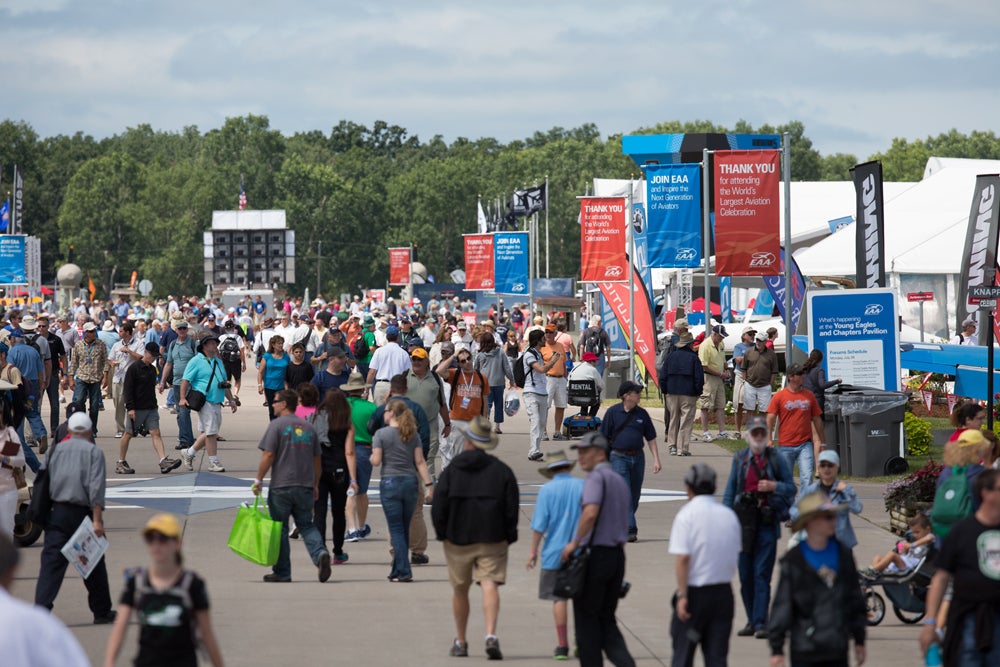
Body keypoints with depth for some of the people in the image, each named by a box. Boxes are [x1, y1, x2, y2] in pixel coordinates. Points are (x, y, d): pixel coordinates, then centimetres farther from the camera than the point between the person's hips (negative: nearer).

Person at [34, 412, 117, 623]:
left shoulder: (55, 450, 9)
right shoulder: (93, 452, -3)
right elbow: (96, 488, -13)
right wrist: (97, 520, -16)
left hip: (56, 513, 3)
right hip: (82, 513, -3)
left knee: (51, 561, -3)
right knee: (94, 565, 11)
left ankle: (41, 608, -18)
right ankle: (102, 612, 21)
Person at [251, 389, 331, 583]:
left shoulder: (277, 425, -6)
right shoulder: (308, 427, 12)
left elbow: (268, 455, -12)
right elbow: (317, 459, 15)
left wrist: (259, 479, -5)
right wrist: (315, 485, 23)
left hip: (281, 486, -5)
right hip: (305, 487, 5)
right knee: (306, 525, 12)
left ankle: (282, 572, 6)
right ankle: (320, 553, -15)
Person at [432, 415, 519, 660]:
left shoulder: (451, 470, -2)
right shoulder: (502, 470, 0)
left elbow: (438, 507, -3)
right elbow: (512, 507, 1)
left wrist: (442, 533, 9)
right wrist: (509, 536, 10)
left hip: (458, 539, 0)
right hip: (492, 539, 0)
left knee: (460, 590, 12)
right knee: (490, 585, -6)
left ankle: (460, 642, 20)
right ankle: (491, 635, -25)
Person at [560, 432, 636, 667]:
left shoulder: (596, 477, -10)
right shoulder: (620, 480, 16)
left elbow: (590, 513, -25)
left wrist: (575, 542, -15)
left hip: (595, 553, -8)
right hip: (617, 555, 8)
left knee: (586, 618, 3)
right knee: (606, 618, 12)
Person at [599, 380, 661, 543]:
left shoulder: (642, 413, 6)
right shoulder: (613, 412, -4)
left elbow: (651, 438, 11)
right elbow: (603, 438, -1)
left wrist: (656, 459, 4)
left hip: (637, 457, 4)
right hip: (619, 457, -4)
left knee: (635, 495, 9)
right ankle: (630, 529, -16)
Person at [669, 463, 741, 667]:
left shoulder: (687, 514, -10)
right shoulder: (729, 515, 6)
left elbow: (683, 558, -17)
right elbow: (735, 557, 12)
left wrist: (682, 595, -14)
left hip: (694, 591, -4)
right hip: (724, 592, 4)